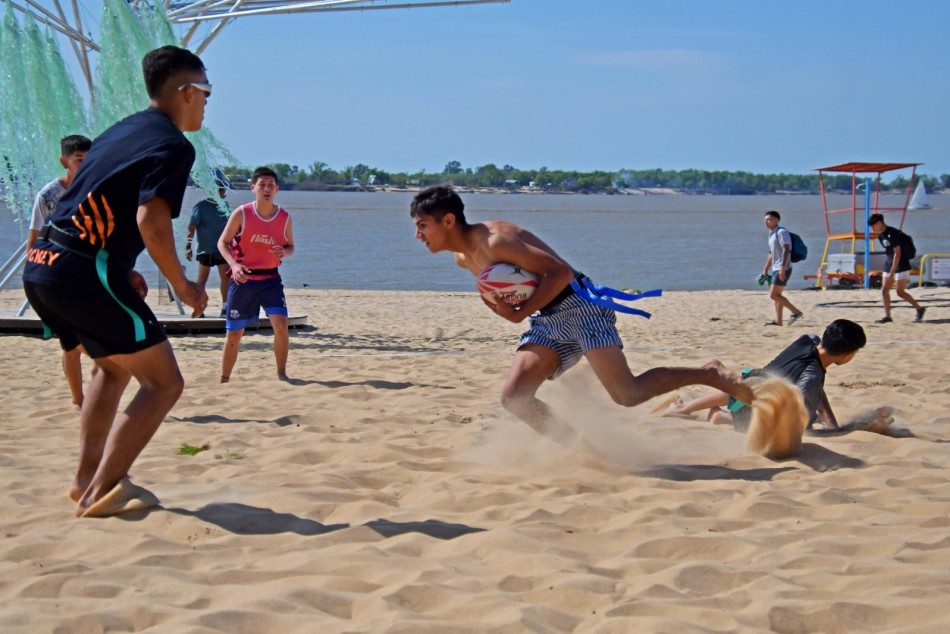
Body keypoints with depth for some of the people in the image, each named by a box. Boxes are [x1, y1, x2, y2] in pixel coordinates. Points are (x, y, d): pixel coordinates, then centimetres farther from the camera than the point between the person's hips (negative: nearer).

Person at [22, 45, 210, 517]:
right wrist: (182, 285, -8)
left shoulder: (119, 132, 21)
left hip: (40, 266, 9)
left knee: (115, 366, 28)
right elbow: (151, 221, -20)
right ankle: (101, 492, -4)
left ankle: (86, 479, 26)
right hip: (84, 273, -9)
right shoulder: (172, 145, -6)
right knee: (164, 383, -1)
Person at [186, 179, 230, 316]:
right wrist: (188, 246, -17)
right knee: (202, 279, 3)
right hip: (206, 250, -5)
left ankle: (225, 307, 5)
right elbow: (192, 227, -11)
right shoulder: (201, 207, -7)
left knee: (226, 278, 0)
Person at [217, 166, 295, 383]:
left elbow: (290, 246, 11)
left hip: (270, 278, 2)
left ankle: (282, 374, -2)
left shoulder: (284, 218, -2)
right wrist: (234, 264, -21)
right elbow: (223, 242, -4)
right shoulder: (241, 214, -9)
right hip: (243, 278, -1)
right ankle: (224, 379, 20)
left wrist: (284, 252, -14)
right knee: (234, 332, 5)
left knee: (281, 324, -17)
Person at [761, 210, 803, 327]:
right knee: (776, 295, 10)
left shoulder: (781, 232, -12)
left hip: (783, 270, -10)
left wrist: (782, 268, -30)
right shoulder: (771, 234, 18)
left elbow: (786, 250, -22)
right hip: (775, 269, 10)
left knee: (773, 295, -12)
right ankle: (778, 321, 13)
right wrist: (765, 269, 28)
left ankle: (795, 312, -8)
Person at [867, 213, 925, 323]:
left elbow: (897, 253, -21)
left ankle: (920, 309, 7)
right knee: (884, 290, 2)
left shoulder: (892, 234, -19)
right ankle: (887, 316, 5)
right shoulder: (881, 235, 9)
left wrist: (892, 272, -24)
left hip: (901, 265, -9)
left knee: (900, 292, -8)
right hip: (890, 264, 9)